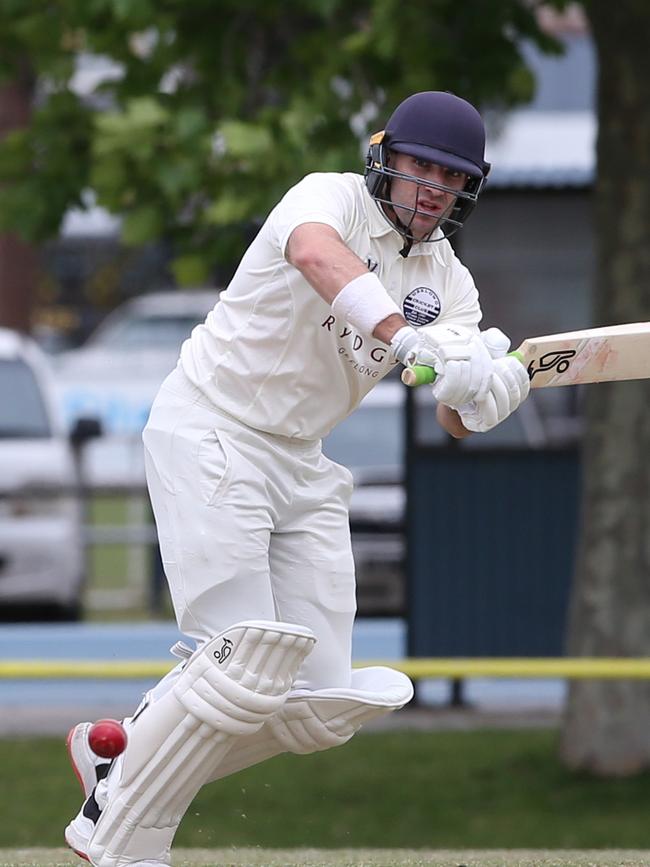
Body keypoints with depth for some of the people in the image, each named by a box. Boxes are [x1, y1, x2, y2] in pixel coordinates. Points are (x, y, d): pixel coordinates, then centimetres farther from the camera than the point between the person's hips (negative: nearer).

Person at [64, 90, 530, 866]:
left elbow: (456, 420, -6)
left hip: (300, 466, 8)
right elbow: (315, 253, -38)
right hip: (207, 431, -8)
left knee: (321, 707, 1)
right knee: (244, 666, -18)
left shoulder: (446, 282, 6)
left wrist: (481, 389, -31)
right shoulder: (333, 197, -12)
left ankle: (124, 758, 18)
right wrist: (407, 339, -52)